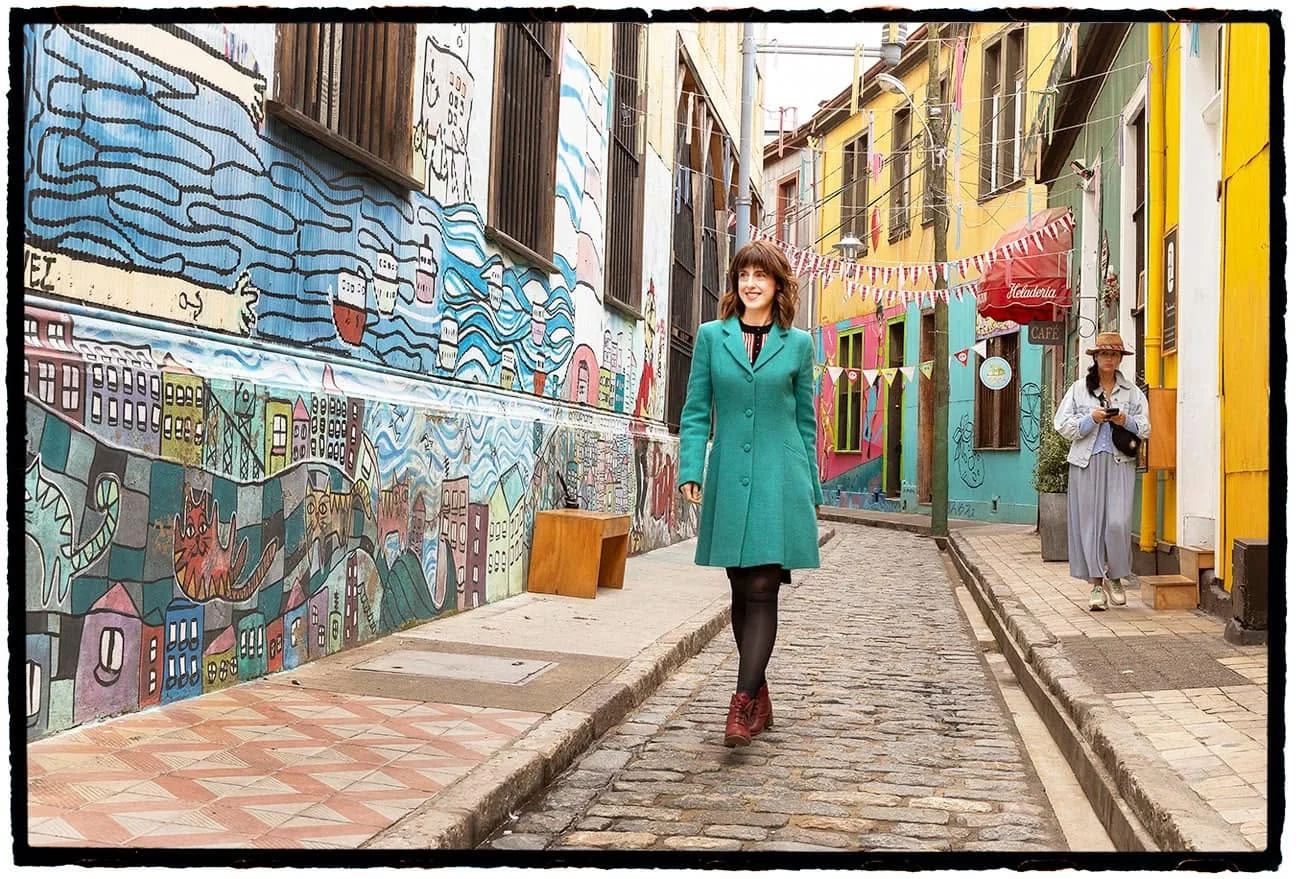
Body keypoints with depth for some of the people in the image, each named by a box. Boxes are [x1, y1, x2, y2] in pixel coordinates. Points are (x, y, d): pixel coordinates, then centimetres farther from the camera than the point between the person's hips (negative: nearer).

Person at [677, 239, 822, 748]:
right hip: (728, 478, 2)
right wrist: (690, 471, -5)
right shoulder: (711, 337, 7)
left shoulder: (798, 344, 6)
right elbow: (696, 412, 6)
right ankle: (759, 698, 22)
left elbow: (805, 421, 10)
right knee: (741, 591, 9)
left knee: (762, 590, -9)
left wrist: (810, 489, 10)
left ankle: (743, 704, -10)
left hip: (779, 479, -2)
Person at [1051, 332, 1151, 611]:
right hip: (1087, 462, 0)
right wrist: (1091, 419, -11)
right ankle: (1096, 583, 5)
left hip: (1120, 462, 0)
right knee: (1090, 521, -2)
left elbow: (1146, 428, 10)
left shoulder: (1132, 392, 13)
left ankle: (1115, 577, 12)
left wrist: (1127, 421, -9)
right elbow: (1063, 425, 3)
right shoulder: (1079, 389, 9)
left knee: (1118, 522, -10)